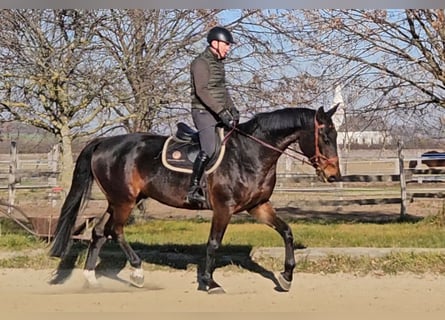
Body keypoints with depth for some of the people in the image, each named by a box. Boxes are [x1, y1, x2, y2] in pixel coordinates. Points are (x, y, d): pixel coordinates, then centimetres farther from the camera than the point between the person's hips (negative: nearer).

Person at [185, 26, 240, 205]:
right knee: (209, 149, -23)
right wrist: (222, 112, -26)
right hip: (204, 112, -10)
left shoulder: (218, 63, 18)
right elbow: (202, 91, -21)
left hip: (218, 113, 10)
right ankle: (193, 190, -22)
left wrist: (232, 109, 10)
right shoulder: (201, 63, -12)